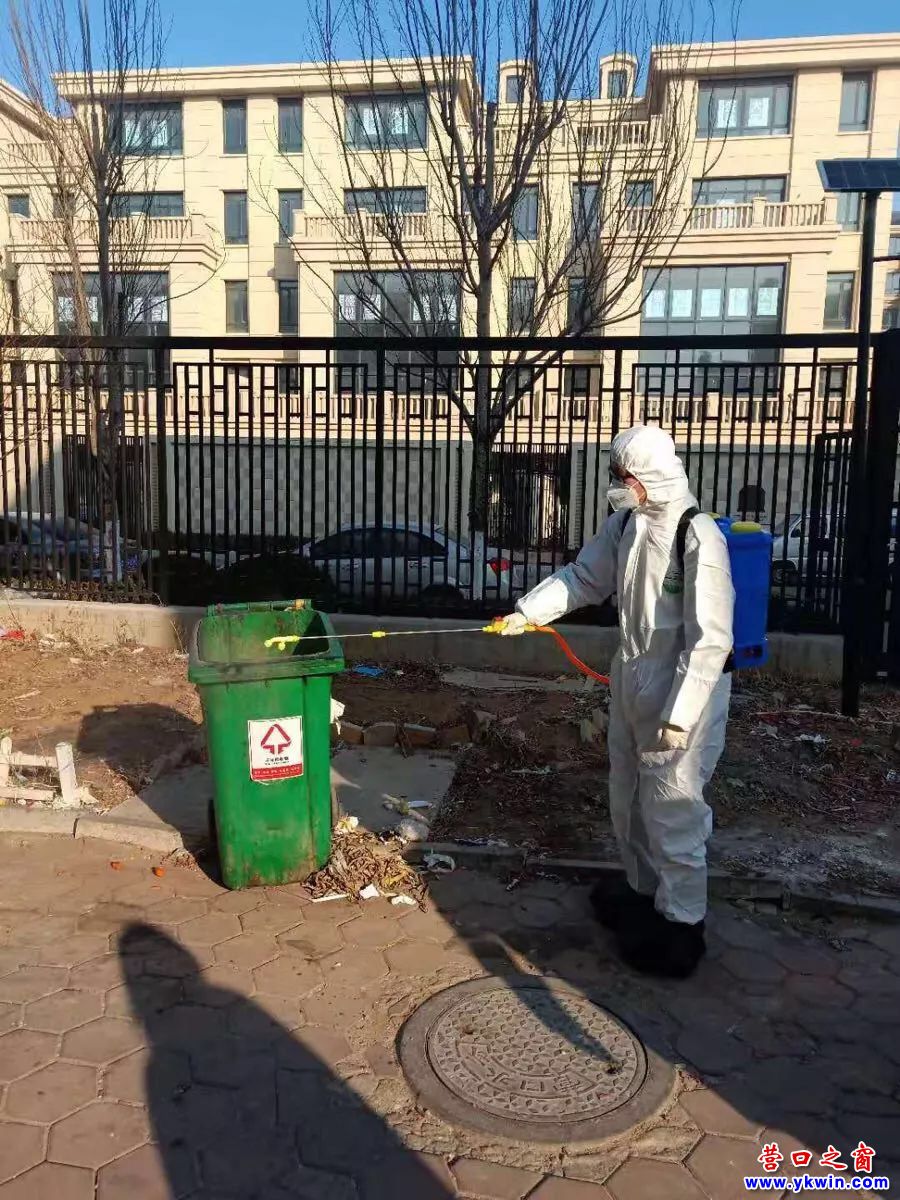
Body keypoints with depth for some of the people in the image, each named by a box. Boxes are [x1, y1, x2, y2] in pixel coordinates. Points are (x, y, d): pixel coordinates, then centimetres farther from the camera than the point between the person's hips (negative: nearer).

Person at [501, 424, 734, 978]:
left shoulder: (698, 537, -22)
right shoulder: (626, 523, 1)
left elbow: (711, 639, -22)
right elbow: (584, 577, 13)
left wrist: (680, 715, -22)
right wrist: (527, 612, 3)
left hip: (682, 689, -8)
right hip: (632, 681, 8)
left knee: (671, 808, 1)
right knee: (628, 799, 20)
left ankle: (681, 923, 19)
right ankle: (644, 890, 40)